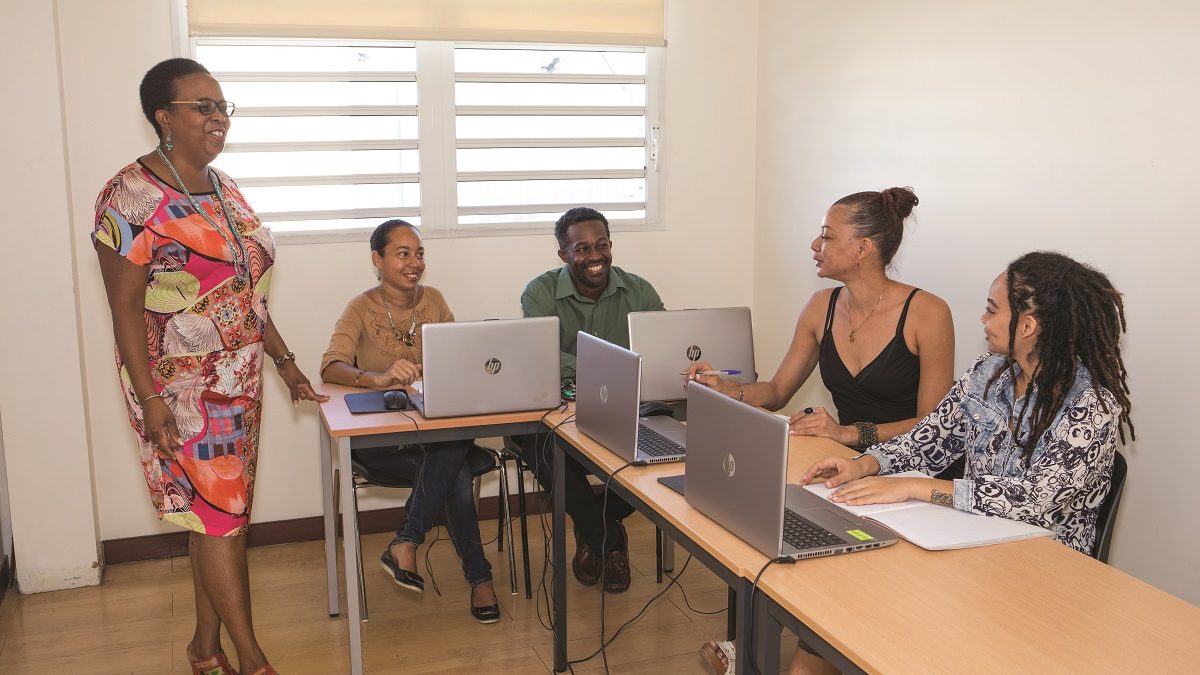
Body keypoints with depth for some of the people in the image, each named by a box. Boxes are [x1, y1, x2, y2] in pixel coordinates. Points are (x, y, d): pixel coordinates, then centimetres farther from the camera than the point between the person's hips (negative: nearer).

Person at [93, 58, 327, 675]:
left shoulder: (225, 191, 10)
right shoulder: (133, 196, -13)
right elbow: (124, 305, -14)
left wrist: (284, 363, 14)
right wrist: (149, 399, -18)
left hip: (239, 380, 7)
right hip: (181, 388, -7)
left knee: (221, 513, 12)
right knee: (218, 514, -2)